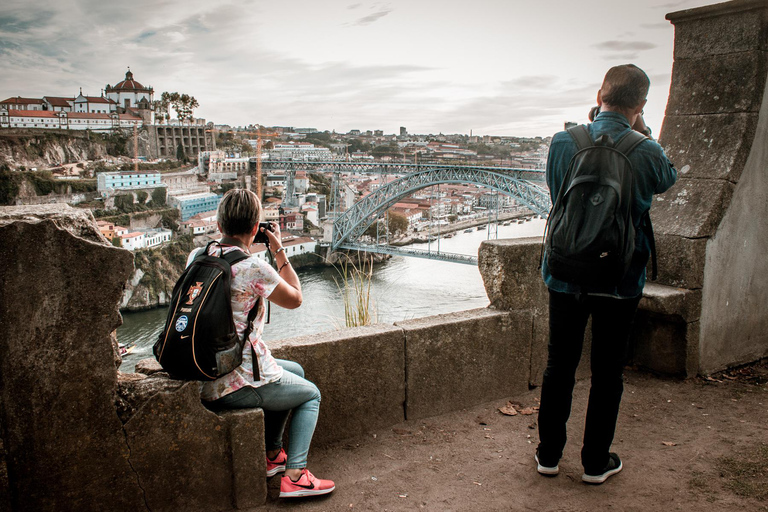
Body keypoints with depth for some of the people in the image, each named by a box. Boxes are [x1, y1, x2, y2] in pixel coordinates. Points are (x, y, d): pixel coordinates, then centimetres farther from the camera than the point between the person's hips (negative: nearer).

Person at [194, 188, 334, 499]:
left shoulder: (196, 257, 0)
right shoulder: (254, 269, -21)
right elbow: (295, 300, -3)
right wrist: (279, 251, 1)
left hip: (206, 378, 8)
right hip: (240, 383, -8)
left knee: (295, 371, 29)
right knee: (310, 394, 19)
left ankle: (272, 454, 35)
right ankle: (294, 476, 7)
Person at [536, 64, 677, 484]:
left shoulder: (562, 142, -8)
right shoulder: (645, 152, -12)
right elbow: (668, 178, 10)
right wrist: (642, 134, 10)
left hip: (566, 274, 2)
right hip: (620, 279, -2)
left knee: (559, 367, 14)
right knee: (607, 373, 12)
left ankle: (548, 454, 26)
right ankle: (596, 462, 24)